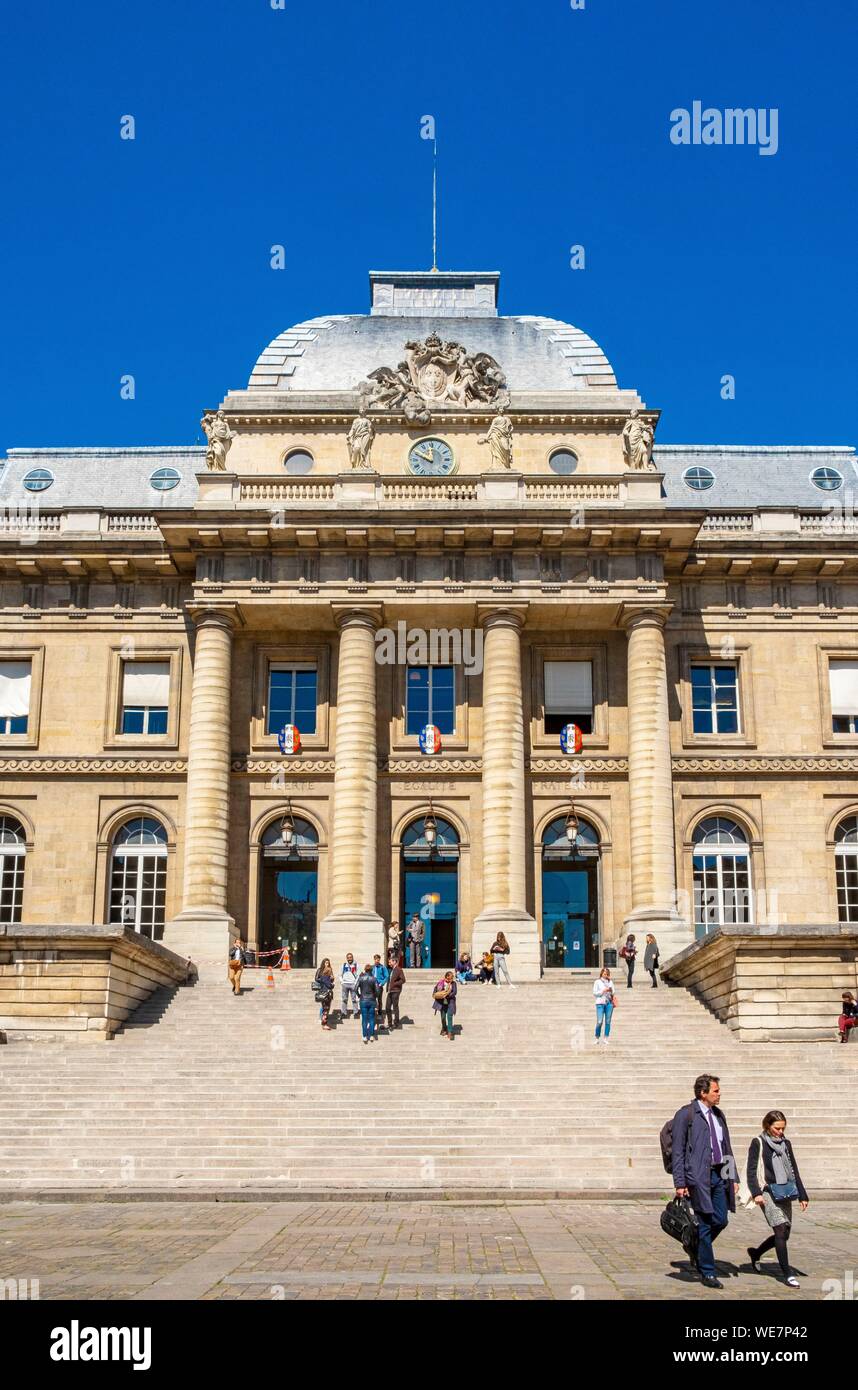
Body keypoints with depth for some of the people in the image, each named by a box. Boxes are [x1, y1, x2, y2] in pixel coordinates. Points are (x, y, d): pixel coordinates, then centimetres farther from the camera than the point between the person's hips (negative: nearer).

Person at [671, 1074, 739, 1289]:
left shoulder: (718, 1114, 14)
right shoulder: (685, 1115, -8)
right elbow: (678, 1152, -8)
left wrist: (733, 1176, 14)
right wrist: (680, 1183, -12)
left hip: (719, 1175, 6)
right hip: (698, 1176, -6)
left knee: (721, 1220, 5)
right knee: (705, 1225, -1)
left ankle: (696, 1248, 31)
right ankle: (707, 1273, 11)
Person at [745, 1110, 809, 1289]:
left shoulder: (785, 1144, 14)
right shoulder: (758, 1144, -2)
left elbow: (794, 1170, 20)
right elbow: (751, 1171, -6)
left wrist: (802, 1195, 17)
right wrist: (756, 1193, -18)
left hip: (784, 1193, 6)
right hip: (768, 1192, -6)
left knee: (784, 1234, 6)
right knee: (781, 1229, -15)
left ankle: (756, 1253, 30)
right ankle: (787, 1274, -9)